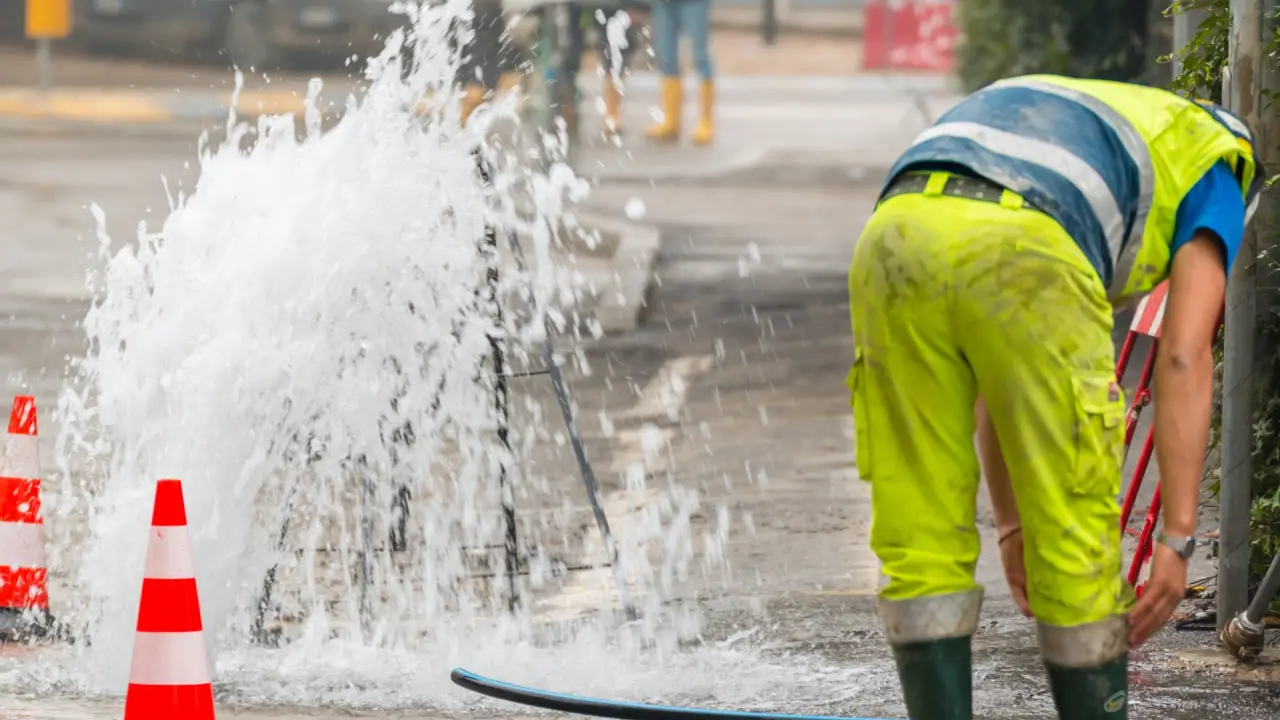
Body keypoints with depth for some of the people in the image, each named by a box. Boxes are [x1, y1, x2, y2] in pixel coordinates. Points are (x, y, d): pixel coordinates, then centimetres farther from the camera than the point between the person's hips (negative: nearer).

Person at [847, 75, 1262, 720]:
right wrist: (1178, 540, 10)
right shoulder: (1210, 166, 28)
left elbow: (991, 382, 42)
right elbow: (1183, 359, 12)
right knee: (1076, 544, 12)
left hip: (895, 237, 5)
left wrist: (1011, 525, 45)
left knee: (920, 537, 15)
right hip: (1024, 254, -5)